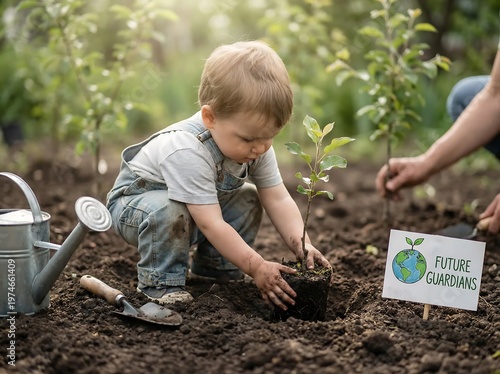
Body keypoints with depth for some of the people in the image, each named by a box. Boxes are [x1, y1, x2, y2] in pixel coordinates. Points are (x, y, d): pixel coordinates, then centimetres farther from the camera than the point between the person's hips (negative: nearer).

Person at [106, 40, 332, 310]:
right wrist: (257, 267, -38)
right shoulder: (187, 152, -40)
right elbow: (211, 225, -39)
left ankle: (213, 267, 7)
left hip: (199, 205, 7)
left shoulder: (256, 145, -17)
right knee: (168, 210, -37)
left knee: (248, 200, -7)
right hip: (133, 202, -7)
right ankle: (160, 281, -15)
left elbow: (278, 200, -15)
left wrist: (302, 245, -30)